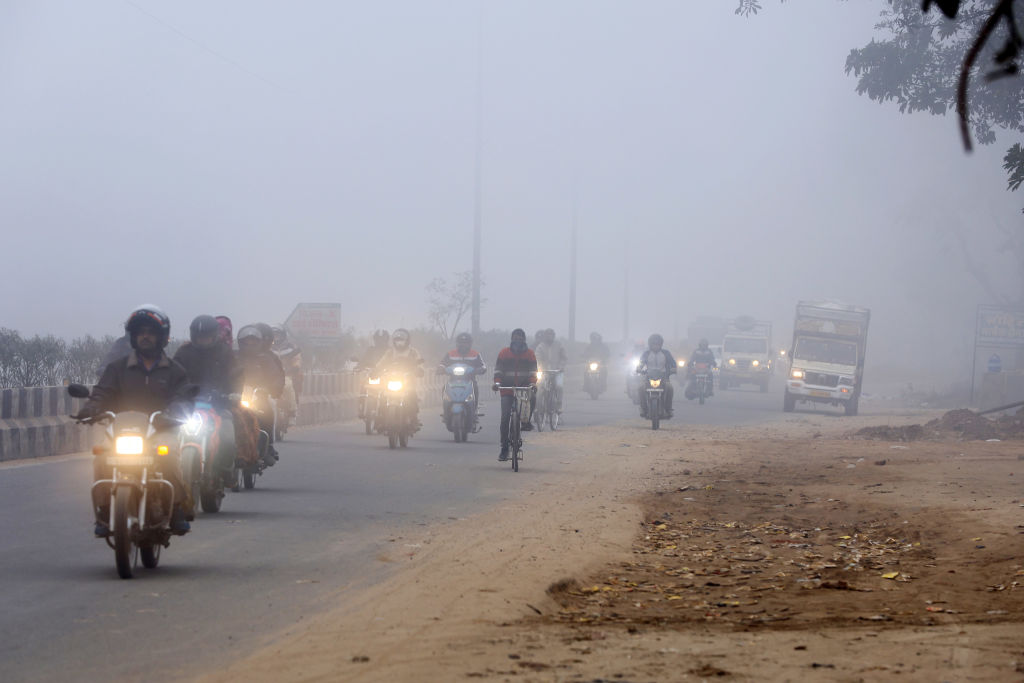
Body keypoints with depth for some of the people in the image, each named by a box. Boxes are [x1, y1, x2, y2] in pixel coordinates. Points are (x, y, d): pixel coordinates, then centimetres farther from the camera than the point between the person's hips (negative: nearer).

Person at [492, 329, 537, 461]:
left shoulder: (529, 354, 7)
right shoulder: (504, 352, 5)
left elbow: (533, 371, 0)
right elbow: (498, 369, 0)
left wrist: (533, 382, -20)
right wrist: (497, 382, -19)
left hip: (524, 386, 0)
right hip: (507, 388, 0)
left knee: (532, 396, -35)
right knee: (505, 418, -11)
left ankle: (526, 421, -12)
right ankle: (504, 448, -6)